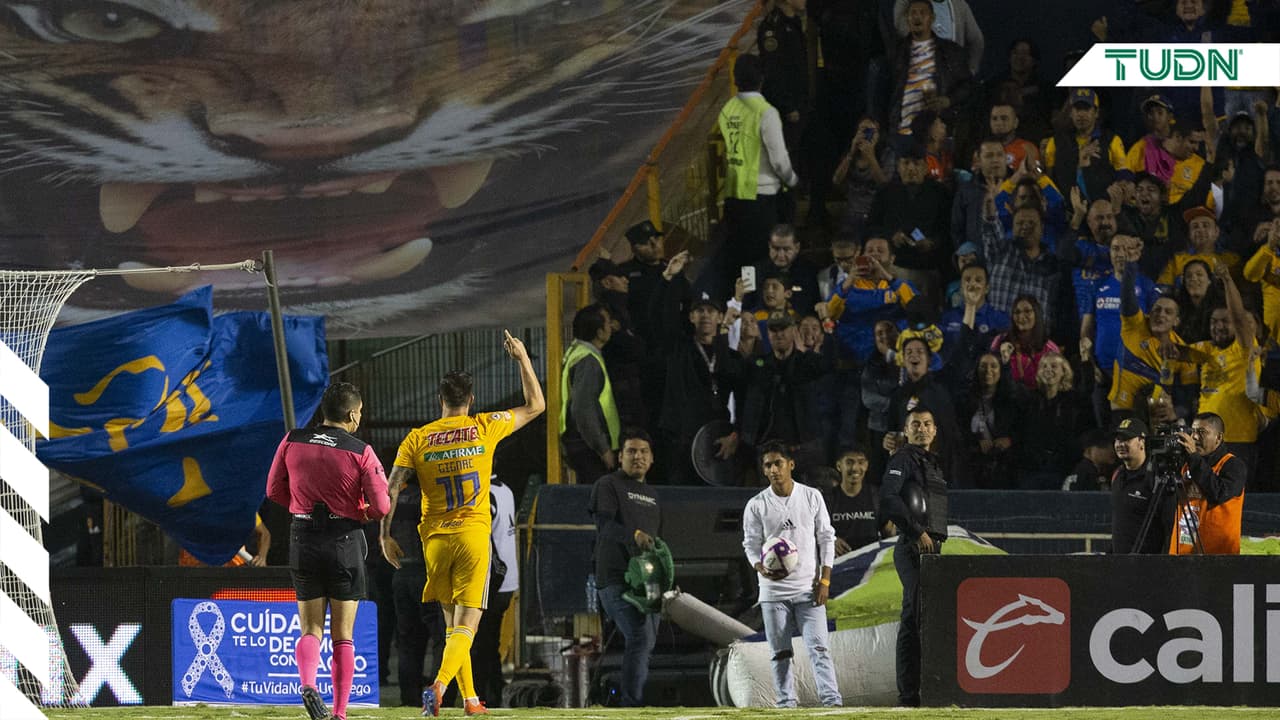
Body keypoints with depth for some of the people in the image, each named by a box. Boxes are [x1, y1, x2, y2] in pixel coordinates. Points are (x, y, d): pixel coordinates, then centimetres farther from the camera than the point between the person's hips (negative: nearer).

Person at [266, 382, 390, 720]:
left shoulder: (292, 441, -1)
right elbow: (381, 505, -12)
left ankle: (308, 683, -21)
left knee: (310, 630, 8)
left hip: (303, 541, 2)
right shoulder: (360, 452, -10)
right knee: (343, 636, 8)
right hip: (345, 540, -2)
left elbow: (274, 490, 7)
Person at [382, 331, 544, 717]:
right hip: (473, 536, -2)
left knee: (453, 623, 16)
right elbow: (535, 405, 12)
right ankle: (439, 684, -28)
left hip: (435, 539, 2)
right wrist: (523, 359, 21)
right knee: (466, 625, -6)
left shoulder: (417, 439, 2)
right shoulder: (484, 427, 0)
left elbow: (392, 489, -3)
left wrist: (385, 536, 4)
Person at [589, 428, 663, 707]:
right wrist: (634, 535, -34)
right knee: (640, 637, -20)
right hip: (617, 577, -9)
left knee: (646, 643, 8)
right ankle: (633, 704, -23)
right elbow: (605, 524, -15)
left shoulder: (650, 493, 25)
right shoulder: (608, 485, 0)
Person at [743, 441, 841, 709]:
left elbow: (826, 538, 7)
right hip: (773, 589, 1)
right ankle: (786, 703, 7)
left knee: (819, 647, -9)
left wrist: (824, 579, -1)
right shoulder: (756, 506, 2)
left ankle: (832, 700, -16)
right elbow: (751, 545, 3)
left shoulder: (812, 497, 4)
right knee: (780, 653, 2)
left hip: (809, 588, -1)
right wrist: (763, 569, -18)